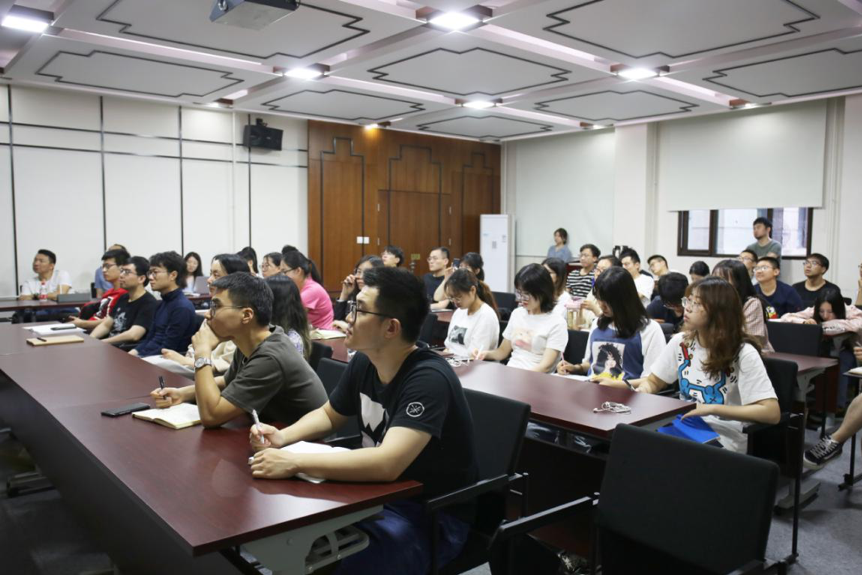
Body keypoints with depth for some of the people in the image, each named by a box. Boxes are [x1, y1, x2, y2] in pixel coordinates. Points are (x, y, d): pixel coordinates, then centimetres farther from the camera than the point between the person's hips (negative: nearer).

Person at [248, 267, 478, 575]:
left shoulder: (428, 379, -26)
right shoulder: (363, 362, -2)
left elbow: (387, 464, -36)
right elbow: (328, 415, 15)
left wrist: (294, 463, -33)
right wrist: (282, 437, -3)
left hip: (431, 516, -7)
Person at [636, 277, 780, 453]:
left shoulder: (743, 353, -12)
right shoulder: (680, 342, 4)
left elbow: (772, 412, -19)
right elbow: (653, 381, 15)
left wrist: (712, 409, -24)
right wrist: (644, 388, -9)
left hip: (723, 441, -5)